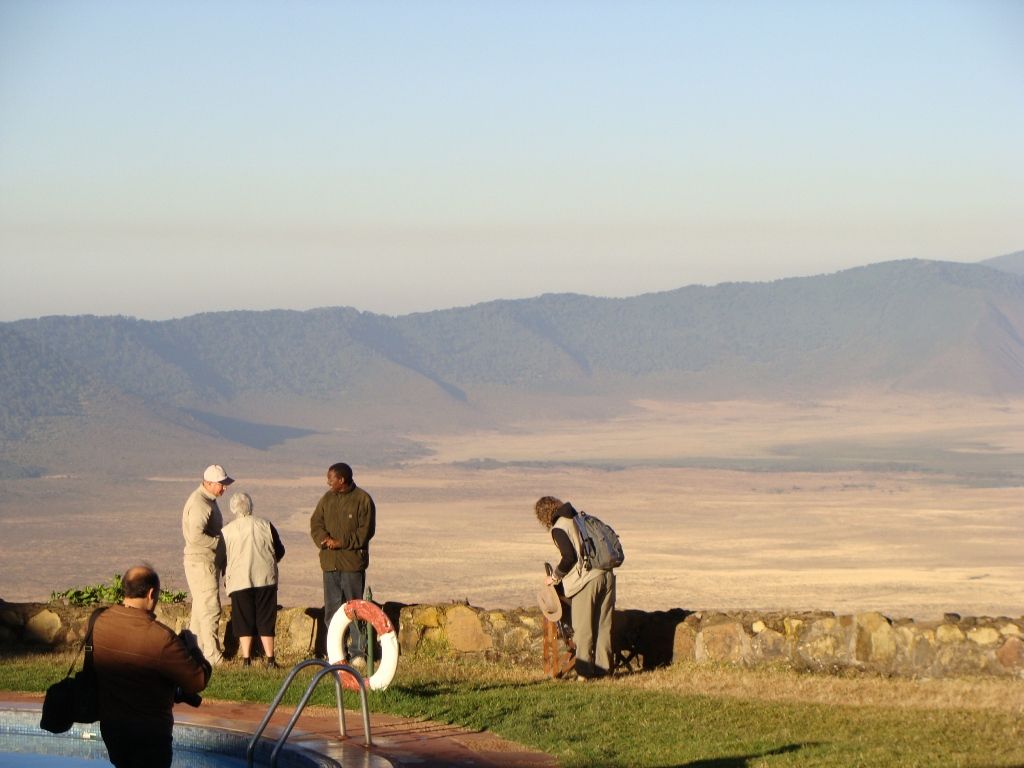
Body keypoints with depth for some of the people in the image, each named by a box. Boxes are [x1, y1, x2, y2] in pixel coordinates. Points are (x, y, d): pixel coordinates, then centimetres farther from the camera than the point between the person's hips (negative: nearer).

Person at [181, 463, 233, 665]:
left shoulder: (208, 500, 15)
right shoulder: (199, 503, -18)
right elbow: (196, 536, -29)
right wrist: (220, 542, -20)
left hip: (210, 562, 10)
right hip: (201, 562, -10)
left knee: (200, 609, 14)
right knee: (210, 609, -10)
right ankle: (213, 656, -10)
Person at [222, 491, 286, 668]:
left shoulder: (227, 531, 0)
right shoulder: (265, 525, 3)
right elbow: (280, 551, 10)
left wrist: (225, 578, 22)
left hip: (239, 581, -1)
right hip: (265, 579, 1)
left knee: (244, 621, 4)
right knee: (266, 620, 6)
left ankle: (246, 659, -2)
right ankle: (270, 658, 1)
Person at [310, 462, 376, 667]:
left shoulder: (362, 500, -4)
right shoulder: (327, 499, 13)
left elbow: (366, 531, -8)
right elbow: (316, 523, 10)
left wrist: (341, 542, -16)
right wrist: (324, 539, -11)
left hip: (353, 562, -5)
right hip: (330, 562, 5)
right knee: (332, 609, 4)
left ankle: (358, 652, 1)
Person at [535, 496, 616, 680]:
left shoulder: (559, 528, -6)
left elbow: (569, 557, -15)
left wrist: (555, 576, 1)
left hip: (586, 580, -7)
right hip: (606, 575, 7)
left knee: (583, 629, 1)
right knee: (604, 625, 12)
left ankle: (584, 672, 2)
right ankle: (603, 667, 16)